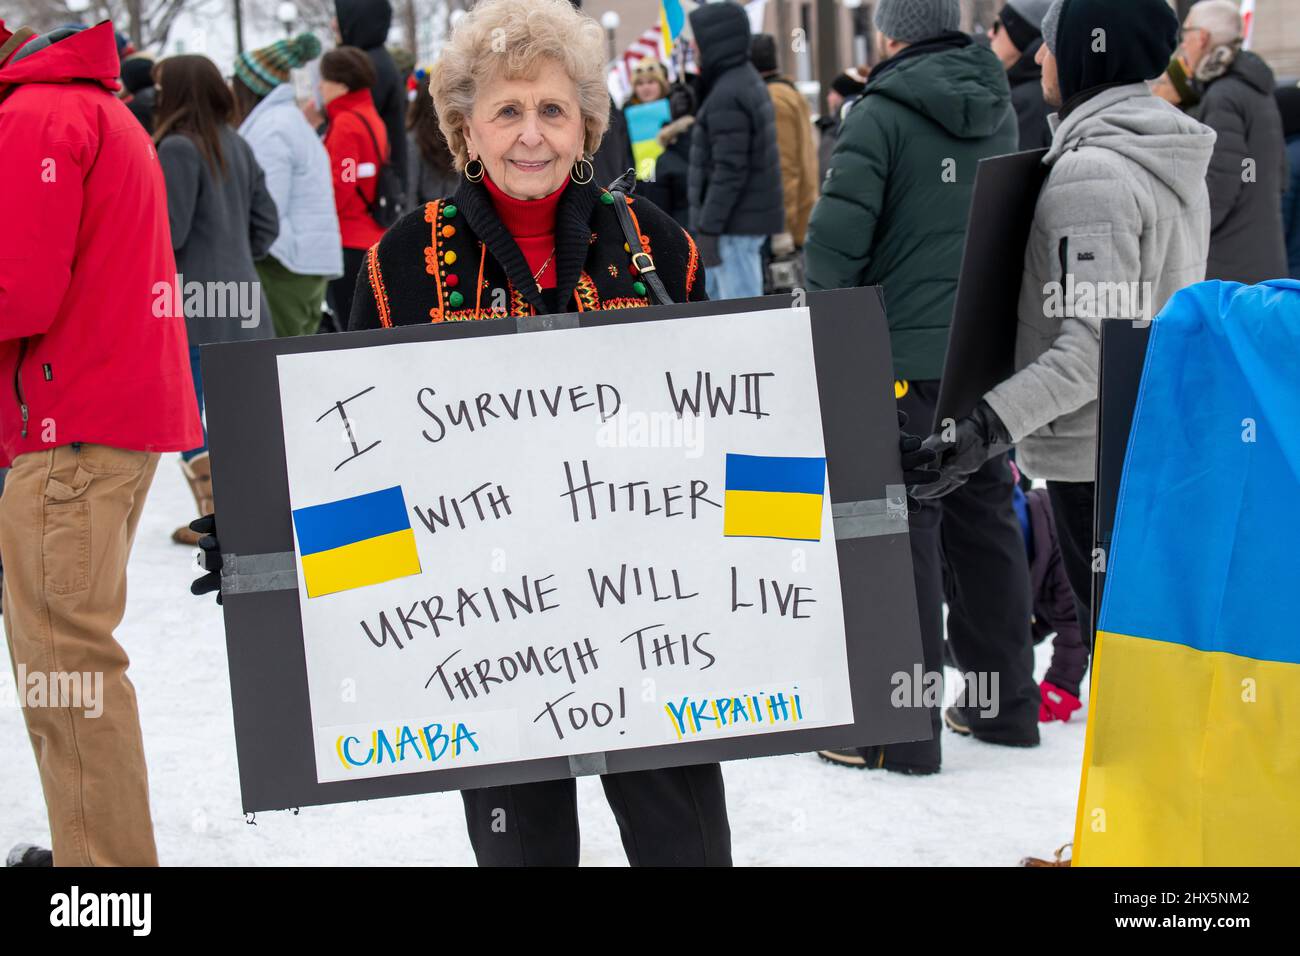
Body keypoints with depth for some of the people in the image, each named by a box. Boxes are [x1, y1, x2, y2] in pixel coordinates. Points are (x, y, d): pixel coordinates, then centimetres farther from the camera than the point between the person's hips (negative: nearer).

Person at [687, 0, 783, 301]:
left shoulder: (727, 95, -18)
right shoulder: (748, 80, 13)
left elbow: (730, 171, -22)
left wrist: (708, 229, -19)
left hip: (736, 223, -10)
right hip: (748, 219, 10)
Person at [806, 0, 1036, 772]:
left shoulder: (882, 114, -12)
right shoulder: (999, 110, 10)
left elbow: (837, 237, -16)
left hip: (908, 355, -7)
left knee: (904, 526, -3)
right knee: (985, 513, 15)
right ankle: (1005, 701, 22)